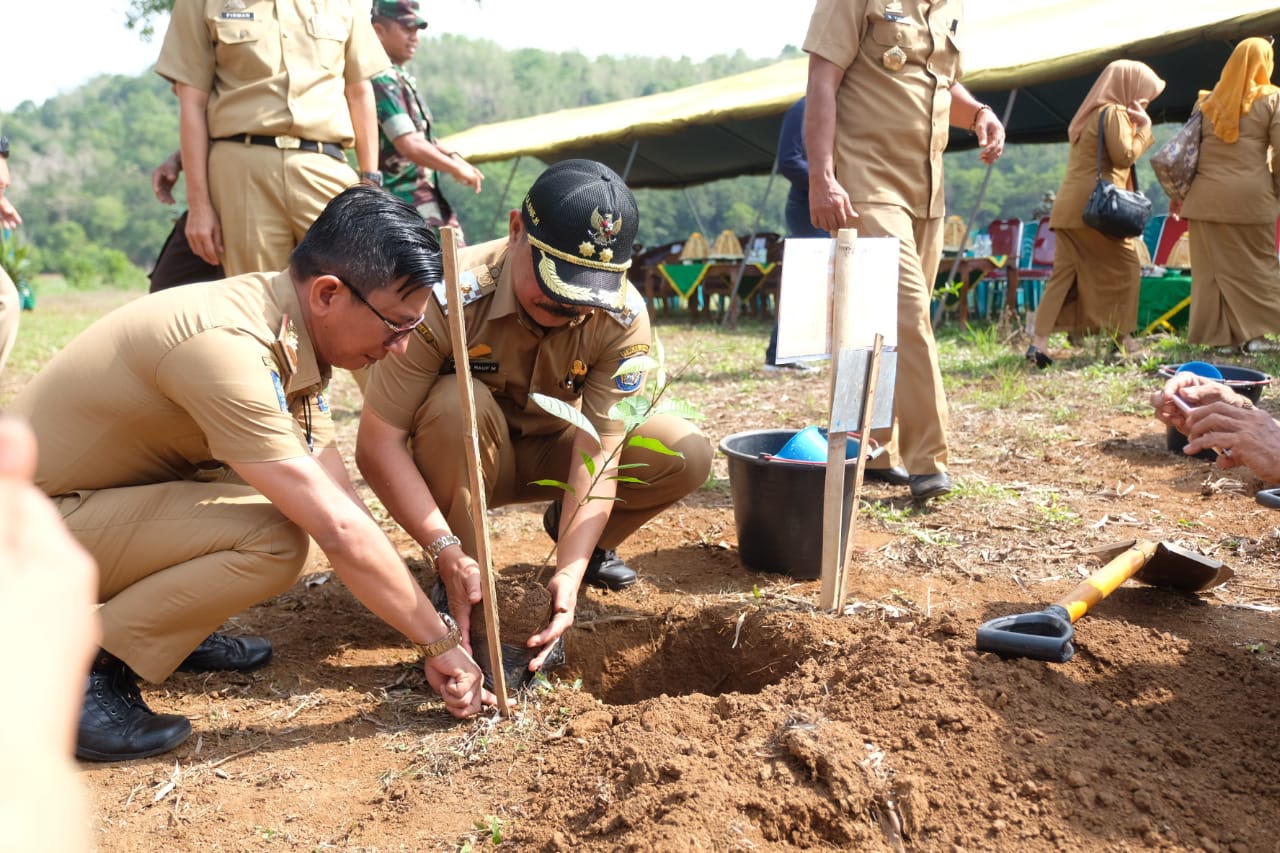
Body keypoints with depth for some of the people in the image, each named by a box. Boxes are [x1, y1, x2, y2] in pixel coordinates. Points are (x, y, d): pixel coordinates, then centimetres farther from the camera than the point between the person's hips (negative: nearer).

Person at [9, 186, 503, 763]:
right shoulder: (226, 345, -31)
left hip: (101, 492, 9)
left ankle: (169, 626, 10)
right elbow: (338, 530, -31)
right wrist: (441, 641, -19)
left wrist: (435, 646, -6)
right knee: (274, 537, -26)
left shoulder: (293, 335, -4)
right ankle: (82, 673, -10)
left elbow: (341, 502, -4)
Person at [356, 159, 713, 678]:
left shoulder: (622, 317, -24)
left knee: (687, 456, -19)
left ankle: (585, 537, 11)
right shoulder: (449, 296, -31)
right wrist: (448, 554, -38)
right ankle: (454, 597, -17)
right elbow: (377, 445, -30)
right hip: (462, 461, -2)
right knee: (457, 403, -38)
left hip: (550, 451, 3)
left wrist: (571, 570, -38)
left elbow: (597, 452, -27)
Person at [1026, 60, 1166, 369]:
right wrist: (1144, 126, 2)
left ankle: (1039, 342, -9)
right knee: (1127, 267, 4)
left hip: (1068, 207, 8)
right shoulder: (1114, 113, -4)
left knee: (1063, 272, 1)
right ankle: (1123, 337, 8)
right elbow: (1125, 155, -11)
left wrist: (1135, 124, 22)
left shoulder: (1091, 114, 23)